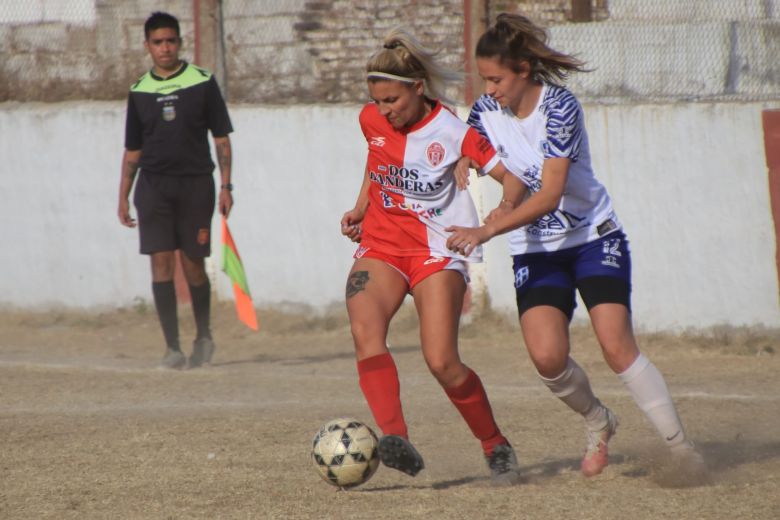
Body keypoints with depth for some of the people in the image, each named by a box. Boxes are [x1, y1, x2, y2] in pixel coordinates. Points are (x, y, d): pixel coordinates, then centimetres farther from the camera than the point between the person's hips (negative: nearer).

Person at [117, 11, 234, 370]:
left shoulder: (202, 83, 2)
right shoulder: (140, 92, 8)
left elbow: (221, 138, 3)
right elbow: (132, 150, 15)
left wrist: (225, 186, -4)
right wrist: (123, 197, 10)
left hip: (195, 182, -2)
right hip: (153, 185, 2)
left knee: (193, 265, 2)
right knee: (160, 262, -8)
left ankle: (203, 337, 25)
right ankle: (173, 349, -8)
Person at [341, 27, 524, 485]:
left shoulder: (452, 132, -14)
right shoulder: (371, 121, 2)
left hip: (437, 252, -4)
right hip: (381, 246, 4)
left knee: (442, 362, -14)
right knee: (365, 331, -26)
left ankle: (497, 447, 10)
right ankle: (396, 440, -40)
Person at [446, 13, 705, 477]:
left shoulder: (559, 105, -21)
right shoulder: (486, 112, -4)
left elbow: (549, 196, -28)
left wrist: (486, 231, -36)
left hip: (595, 238, -4)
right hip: (536, 251, 4)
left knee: (617, 346, -16)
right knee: (546, 356, -16)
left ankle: (681, 448, -5)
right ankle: (598, 423, 13)